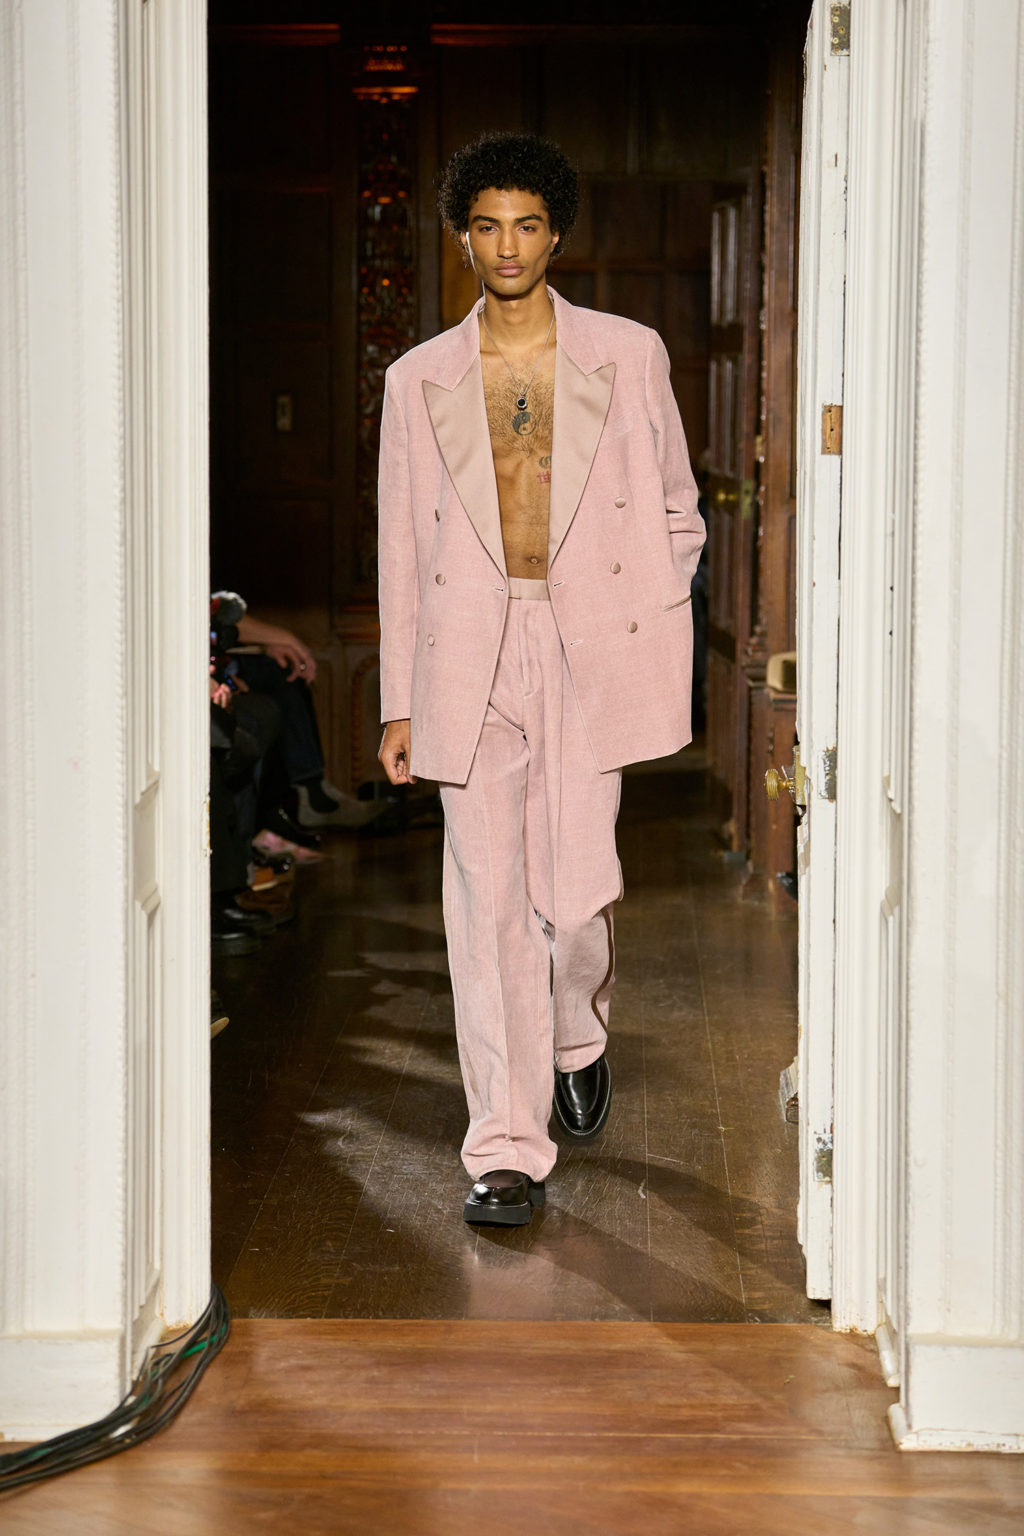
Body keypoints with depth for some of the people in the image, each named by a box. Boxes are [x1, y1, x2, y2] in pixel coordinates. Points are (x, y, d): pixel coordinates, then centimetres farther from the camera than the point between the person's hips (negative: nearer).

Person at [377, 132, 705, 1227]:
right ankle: (507, 1151, 2)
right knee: (487, 901, -3)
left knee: (574, 891, -4)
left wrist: (653, 630, 5)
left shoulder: (628, 356, 7)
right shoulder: (420, 379, 10)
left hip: (590, 650, -1)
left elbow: (676, 509, 14)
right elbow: (403, 548, 11)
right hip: (468, 655, 1)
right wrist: (401, 704, 8)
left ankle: (578, 1037, 31)